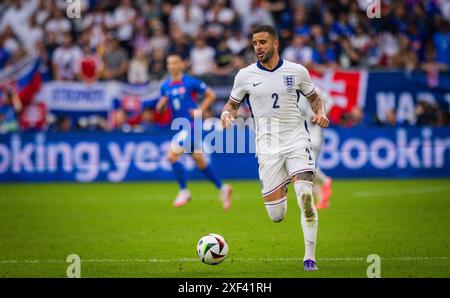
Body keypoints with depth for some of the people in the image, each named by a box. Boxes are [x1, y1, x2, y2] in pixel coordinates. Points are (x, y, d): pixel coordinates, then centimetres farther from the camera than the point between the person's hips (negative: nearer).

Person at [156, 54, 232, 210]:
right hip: (180, 127, 7)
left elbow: (211, 95, 1)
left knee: (172, 156, -16)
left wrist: (201, 111, -9)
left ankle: (184, 191, -4)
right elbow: (159, 109, 15)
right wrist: (161, 105, -7)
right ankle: (223, 188, 26)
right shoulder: (165, 87, 9)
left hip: (191, 125, -7)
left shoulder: (191, 82, -8)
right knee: (200, 161, 12)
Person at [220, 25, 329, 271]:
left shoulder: (297, 71, 2)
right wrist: (227, 113, -9)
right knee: (276, 216, -4)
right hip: (267, 147, 1)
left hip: (296, 140, -1)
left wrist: (320, 113, -5)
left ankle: (310, 257, -9)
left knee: (306, 196, -21)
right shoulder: (245, 75, 2)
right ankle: (280, 191, 36)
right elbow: (232, 103, 14)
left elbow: (314, 97, 16)